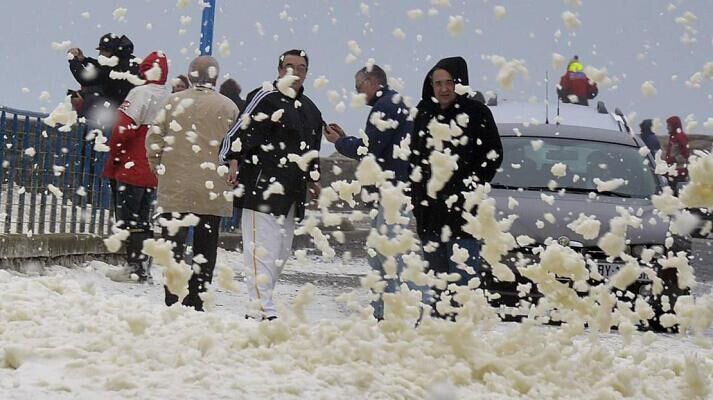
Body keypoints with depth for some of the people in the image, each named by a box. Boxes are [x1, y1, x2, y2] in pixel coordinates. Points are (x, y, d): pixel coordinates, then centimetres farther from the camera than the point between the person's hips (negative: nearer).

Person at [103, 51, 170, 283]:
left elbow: (125, 127, -17)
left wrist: (113, 157, -5)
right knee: (143, 218, 14)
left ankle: (135, 267, -5)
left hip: (131, 168, -7)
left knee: (128, 218, -2)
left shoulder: (141, 93, -13)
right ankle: (143, 267, 16)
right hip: (154, 172, 7)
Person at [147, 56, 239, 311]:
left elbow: (154, 140, -2)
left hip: (175, 188, 0)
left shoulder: (173, 102, -2)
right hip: (213, 192, 1)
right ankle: (195, 304, 10)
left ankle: (172, 303, -8)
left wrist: (159, 169, 13)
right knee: (205, 250, 10)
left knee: (173, 245, 1)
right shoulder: (229, 108, -2)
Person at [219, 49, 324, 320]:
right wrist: (234, 159, -24)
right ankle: (264, 311, -10)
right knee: (262, 250, -10)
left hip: (292, 193, 9)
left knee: (281, 252, 11)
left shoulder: (310, 110, 19)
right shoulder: (266, 98, -6)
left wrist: (313, 178, 27)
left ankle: (260, 305, 19)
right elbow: (240, 131, -13)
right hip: (262, 187, -9)